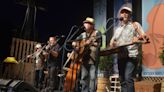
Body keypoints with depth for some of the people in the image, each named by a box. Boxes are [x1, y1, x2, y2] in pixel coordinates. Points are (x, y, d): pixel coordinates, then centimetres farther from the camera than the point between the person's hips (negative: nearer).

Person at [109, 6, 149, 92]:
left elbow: (145, 37, -3)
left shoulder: (135, 24, 6)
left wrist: (139, 38, -25)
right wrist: (112, 44, -3)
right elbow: (112, 41, 21)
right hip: (120, 57, 6)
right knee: (122, 81, 8)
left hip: (131, 56, -6)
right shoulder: (117, 29, 20)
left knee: (128, 79, -18)